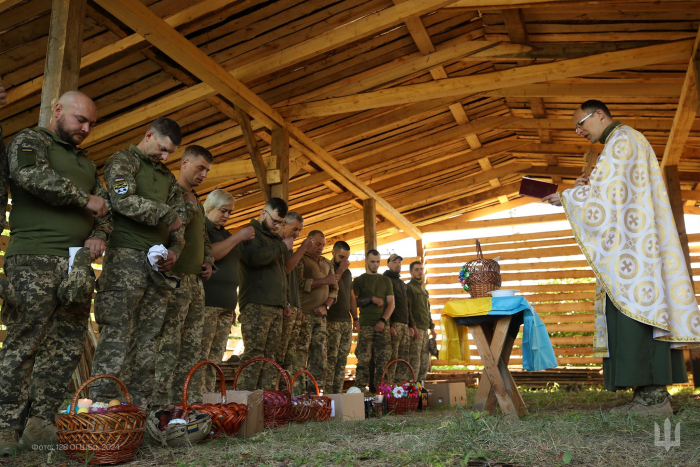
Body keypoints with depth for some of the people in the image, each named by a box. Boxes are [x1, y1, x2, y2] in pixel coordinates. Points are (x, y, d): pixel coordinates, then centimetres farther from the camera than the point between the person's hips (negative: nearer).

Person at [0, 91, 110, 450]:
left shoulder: (86, 163, 27)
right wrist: (85, 200, -8)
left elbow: (106, 205, 25)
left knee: (68, 346, 3)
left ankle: (40, 424, 10)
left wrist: (99, 235, 4)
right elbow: (32, 176, -16)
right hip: (34, 259, -7)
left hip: (77, 263, 7)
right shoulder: (30, 140, 5)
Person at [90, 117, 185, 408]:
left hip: (159, 263, 7)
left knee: (148, 337, 3)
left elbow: (178, 219, 22)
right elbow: (124, 201, -13)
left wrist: (175, 249, 4)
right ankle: (101, 403, -9)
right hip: (127, 256, -6)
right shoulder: (123, 160, 4)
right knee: (117, 335, -11)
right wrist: (166, 214, -6)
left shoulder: (167, 177, 25)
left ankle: (139, 406, 6)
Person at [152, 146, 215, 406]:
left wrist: (208, 262, 16)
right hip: (175, 278, -9)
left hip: (195, 280, 9)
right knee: (167, 345, -10)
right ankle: (161, 404, -7)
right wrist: (190, 205, -12)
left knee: (193, 347, 8)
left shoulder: (197, 203, 24)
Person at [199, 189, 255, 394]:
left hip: (225, 306, 8)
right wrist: (238, 237, -12)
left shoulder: (226, 234, 24)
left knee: (215, 359, 5)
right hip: (206, 303, -8)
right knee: (200, 357, -10)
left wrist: (233, 306, 22)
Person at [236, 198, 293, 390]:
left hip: (276, 305, 8)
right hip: (256, 304, -8)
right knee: (254, 354, -12)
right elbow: (254, 257, -21)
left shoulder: (275, 238, 25)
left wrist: (284, 300, 24)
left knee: (269, 356, 5)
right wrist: (282, 247, -8)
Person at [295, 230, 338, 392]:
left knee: (321, 356, 2)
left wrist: (325, 306, 1)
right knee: (300, 354, -11)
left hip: (321, 315, 6)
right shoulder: (300, 259, 1)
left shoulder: (328, 264, 22)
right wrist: (323, 281, -11)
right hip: (304, 314, -6)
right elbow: (299, 283, -14)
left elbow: (334, 288, 17)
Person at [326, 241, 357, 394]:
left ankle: (338, 393, 8)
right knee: (331, 360, -10)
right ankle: (327, 394, -7)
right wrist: (340, 270, -15)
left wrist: (355, 318, 15)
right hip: (332, 321, -7)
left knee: (342, 361, 5)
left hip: (346, 321, 7)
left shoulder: (348, 272, 19)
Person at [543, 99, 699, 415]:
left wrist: (564, 197, -3)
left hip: (631, 243, -10)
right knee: (640, 306, 3)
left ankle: (653, 395, -16)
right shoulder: (620, 143, 28)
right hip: (632, 243, 10)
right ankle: (653, 391, 2)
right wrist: (588, 189, 12)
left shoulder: (622, 139, -3)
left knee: (634, 306, -14)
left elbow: (605, 192, -13)